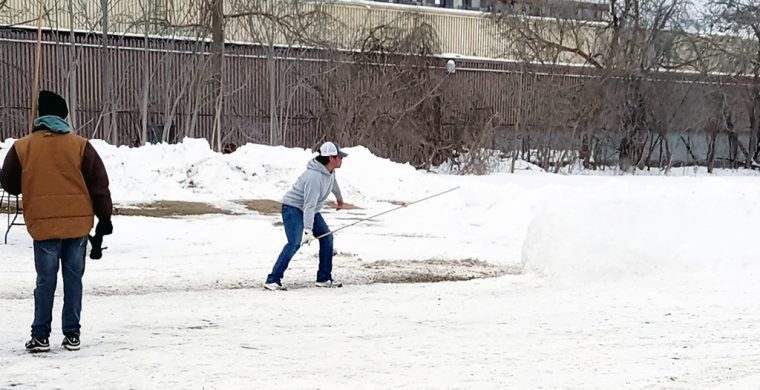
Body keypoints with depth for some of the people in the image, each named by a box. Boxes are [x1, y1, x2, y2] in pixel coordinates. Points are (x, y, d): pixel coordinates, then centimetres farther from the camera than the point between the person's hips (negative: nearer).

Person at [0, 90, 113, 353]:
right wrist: (105, 218, 10)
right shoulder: (80, 146, -1)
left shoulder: (22, 148, -2)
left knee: (45, 282, 5)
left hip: (43, 225, -1)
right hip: (78, 223, 1)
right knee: (73, 280, 8)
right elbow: (99, 185, 1)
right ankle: (72, 336, 10)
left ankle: (41, 337, 7)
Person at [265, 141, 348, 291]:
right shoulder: (315, 177, -31)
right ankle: (272, 280, -21)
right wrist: (308, 229, -41)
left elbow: (333, 182, 25)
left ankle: (324, 278, 14)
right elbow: (309, 205, -36)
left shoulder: (330, 171, -2)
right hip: (293, 208, -10)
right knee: (294, 243, -23)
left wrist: (339, 196, 42)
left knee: (327, 238, 6)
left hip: (311, 210, 10)